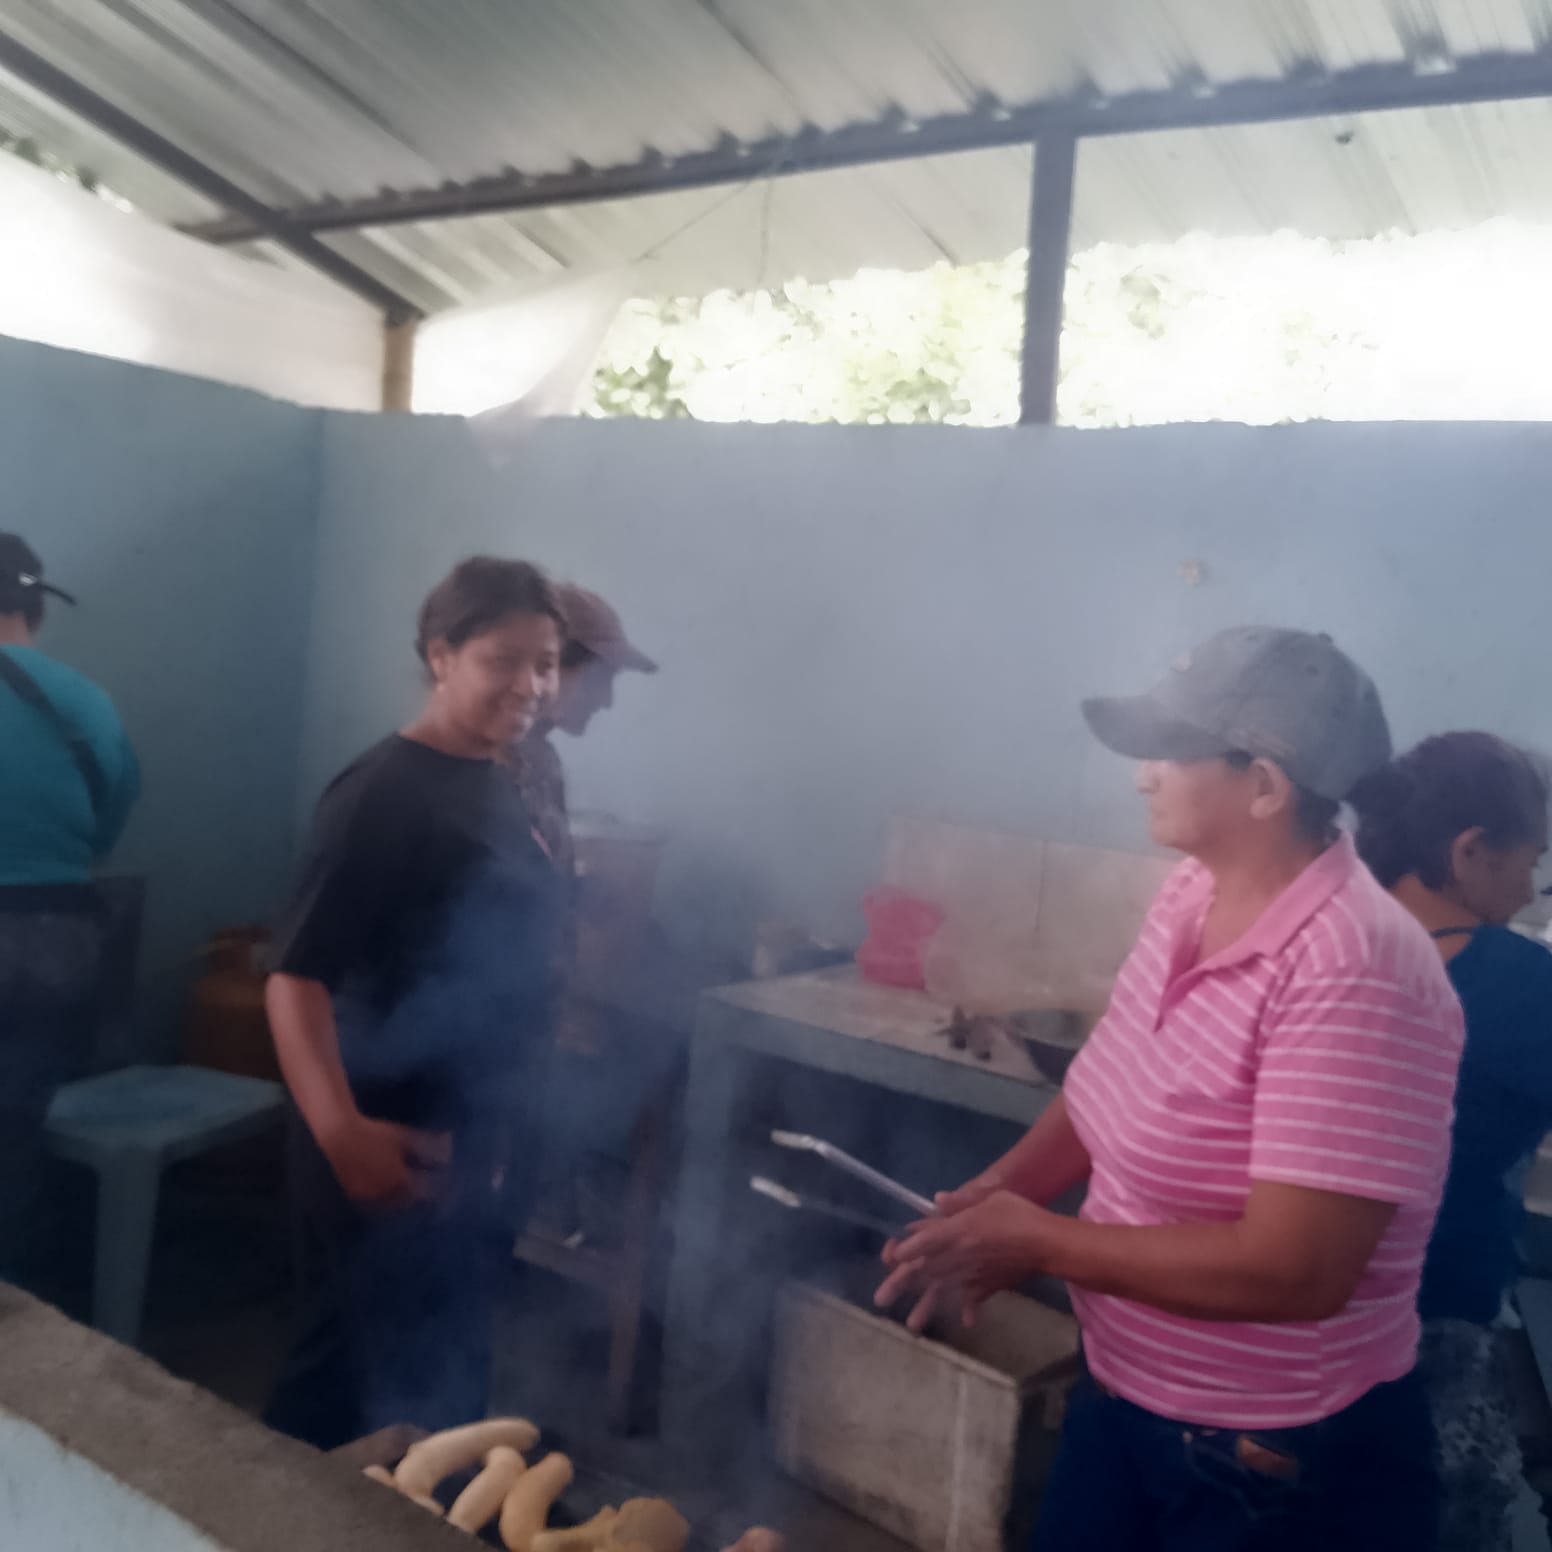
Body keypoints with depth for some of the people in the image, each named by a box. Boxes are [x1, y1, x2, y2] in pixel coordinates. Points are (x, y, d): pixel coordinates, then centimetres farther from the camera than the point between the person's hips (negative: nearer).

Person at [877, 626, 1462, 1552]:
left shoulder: (1351, 974, -28)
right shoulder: (1195, 891, -4)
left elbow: (1293, 1272, -30)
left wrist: (1038, 1243, -22)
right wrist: (1001, 1194, -7)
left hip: (1281, 1465, -7)